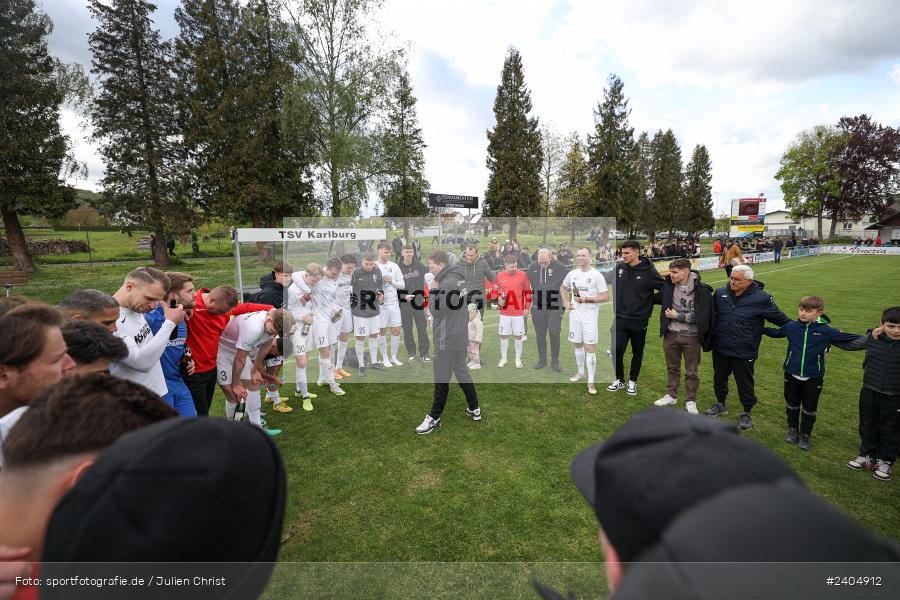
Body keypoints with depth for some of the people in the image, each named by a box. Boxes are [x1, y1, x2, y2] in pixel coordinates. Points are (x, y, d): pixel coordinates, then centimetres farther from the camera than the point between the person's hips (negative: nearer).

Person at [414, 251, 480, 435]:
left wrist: (433, 291, -9)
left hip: (447, 340, -9)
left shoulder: (448, 283, -21)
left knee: (441, 380, 2)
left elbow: (436, 310, -18)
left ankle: (434, 418, 14)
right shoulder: (458, 278, 7)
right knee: (462, 372, 20)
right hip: (459, 337, 9)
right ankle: (474, 409, 30)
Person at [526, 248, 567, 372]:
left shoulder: (558, 266, -8)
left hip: (555, 307, -2)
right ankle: (542, 360, 24)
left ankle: (555, 362, 14)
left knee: (554, 334, -1)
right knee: (540, 334, 10)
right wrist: (529, 301, 11)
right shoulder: (532, 267, 0)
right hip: (537, 307, 3)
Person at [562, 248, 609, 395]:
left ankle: (591, 382, 3)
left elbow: (606, 297, -9)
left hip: (590, 317, -4)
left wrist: (587, 299, -19)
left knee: (590, 348, -5)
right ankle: (580, 373, 32)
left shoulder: (597, 275, -9)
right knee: (578, 345, 15)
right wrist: (566, 303, 8)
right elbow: (563, 287, 22)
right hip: (575, 315, 5)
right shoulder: (572, 274, 4)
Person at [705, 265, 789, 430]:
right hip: (720, 349, 4)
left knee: (745, 383, 10)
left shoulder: (762, 298, -12)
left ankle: (747, 412, 30)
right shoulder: (721, 293, -3)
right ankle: (720, 404, 41)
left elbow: (780, 319, 0)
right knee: (719, 378, 19)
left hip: (744, 352, -3)